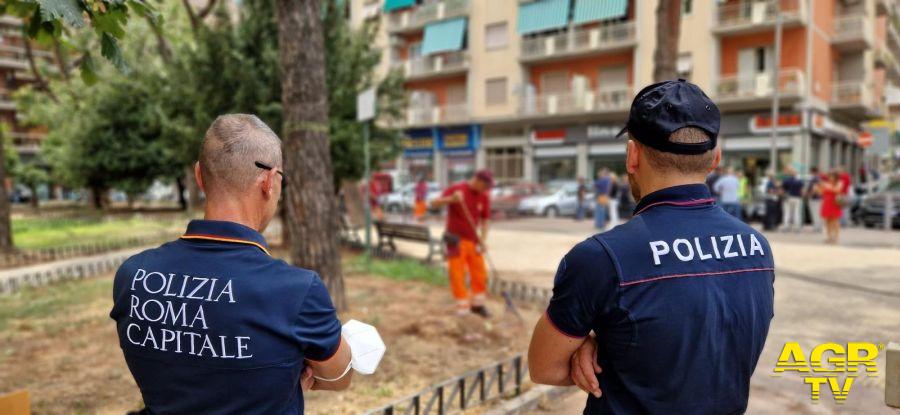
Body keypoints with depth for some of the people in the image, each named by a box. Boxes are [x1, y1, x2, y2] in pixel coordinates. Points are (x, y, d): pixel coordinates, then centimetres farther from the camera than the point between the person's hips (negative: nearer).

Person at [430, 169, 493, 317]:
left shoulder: (484, 196, 2)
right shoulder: (456, 189, -11)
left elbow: (484, 220, 7)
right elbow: (434, 203, -19)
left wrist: (483, 241, -6)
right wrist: (451, 199, -38)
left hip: (473, 240, 5)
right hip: (456, 240, -4)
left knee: (480, 274, 7)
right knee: (457, 275, -4)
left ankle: (477, 304, 24)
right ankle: (463, 307, 6)